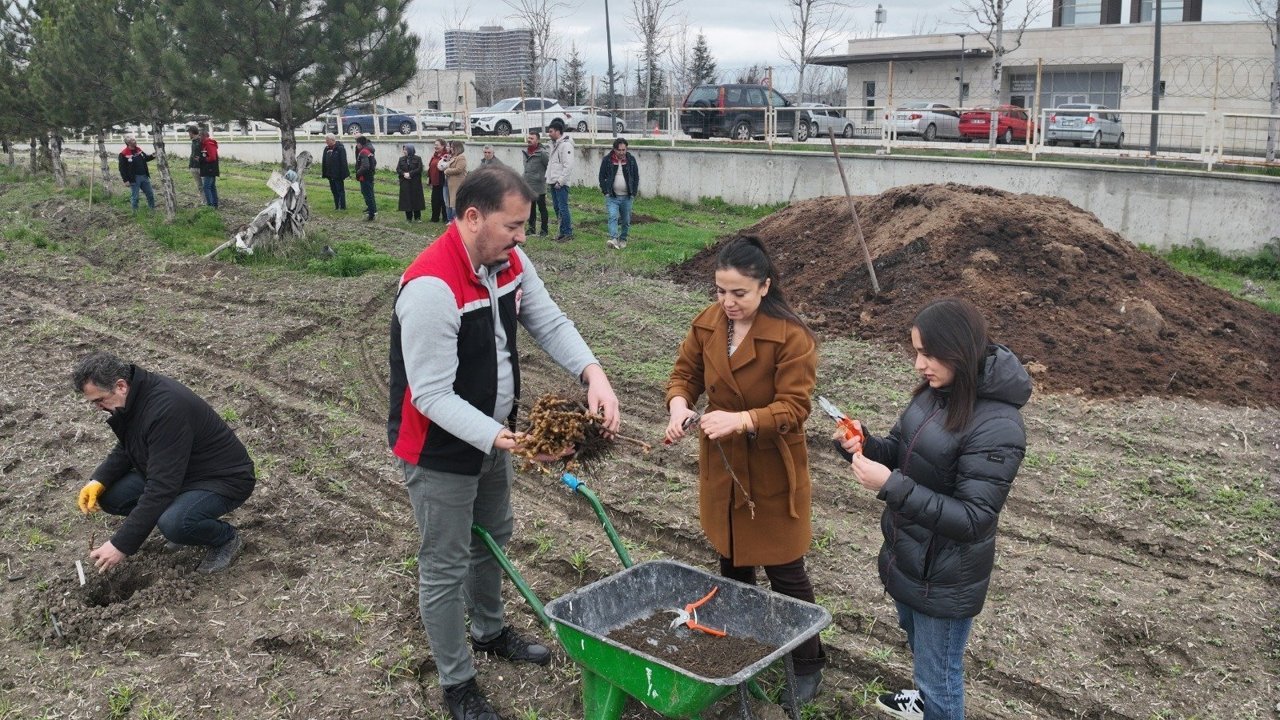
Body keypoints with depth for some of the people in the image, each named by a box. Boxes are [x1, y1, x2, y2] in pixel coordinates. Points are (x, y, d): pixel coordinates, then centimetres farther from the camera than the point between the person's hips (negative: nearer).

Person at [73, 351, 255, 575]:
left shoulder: (165, 409, -33)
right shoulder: (135, 397, -5)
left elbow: (161, 489, -32)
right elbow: (125, 448, 13)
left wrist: (122, 546, -28)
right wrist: (98, 481, -6)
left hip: (225, 478, -9)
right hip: (181, 472, 9)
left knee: (173, 523, -35)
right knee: (110, 496, -6)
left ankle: (227, 538, -4)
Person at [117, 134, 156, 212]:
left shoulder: (138, 150, 7)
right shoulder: (123, 154, -14)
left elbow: (146, 158, 24)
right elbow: (122, 168, -13)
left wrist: (153, 156, 5)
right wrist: (126, 180, -16)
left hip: (144, 177, 6)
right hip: (134, 179, -6)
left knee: (150, 194, 14)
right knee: (134, 197, 3)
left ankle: (153, 209, 28)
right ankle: (135, 212, 14)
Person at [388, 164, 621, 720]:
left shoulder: (509, 260, -7)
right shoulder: (431, 286, -32)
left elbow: (549, 323, -5)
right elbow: (431, 394, -32)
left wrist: (594, 374, -23)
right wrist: (501, 439, -40)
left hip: (492, 436, 8)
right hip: (440, 451, -8)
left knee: (492, 539, 26)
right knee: (445, 566, 8)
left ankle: (490, 632, 52)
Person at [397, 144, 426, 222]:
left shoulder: (418, 159, 1)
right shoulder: (402, 159, 11)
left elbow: (419, 169, -9)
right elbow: (398, 169, 4)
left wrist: (410, 174, -16)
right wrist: (404, 174, -15)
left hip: (415, 183, -3)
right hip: (405, 183, 3)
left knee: (416, 199, -1)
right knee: (406, 200, 0)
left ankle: (417, 218, 7)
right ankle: (409, 218, 7)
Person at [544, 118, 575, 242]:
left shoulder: (566, 145, -14)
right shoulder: (554, 144, 16)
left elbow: (568, 166, -19)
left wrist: (560, 181, -20)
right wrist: (548, 177, 13)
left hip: (561, 183, -9)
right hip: (553, 182, 9)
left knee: (563, 208, -7)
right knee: (557, 208, 12)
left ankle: (568, 233, -2)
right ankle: (563, 231, 19)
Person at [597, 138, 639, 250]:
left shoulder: (631, 159, 2)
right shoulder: (607, 160, -2)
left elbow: (636, 177, 8)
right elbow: (602, 177, 4)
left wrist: (633, 193, 1)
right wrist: (605, 191, -4)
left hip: (626, 196, 2)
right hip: (612, 196, -2)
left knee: (626, 220, 9)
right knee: (613, 217, -19)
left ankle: (623, 239, 24)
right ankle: (613, 239, -28)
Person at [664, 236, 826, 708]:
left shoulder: (792, 336, -22)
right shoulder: (708, 323, -4)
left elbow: (793, 407, -23)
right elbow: (685, 372, 4)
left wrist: (740, 420, -38)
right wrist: (679, 404, -19)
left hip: (771, 469, -5)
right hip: (721, 463, 6)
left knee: (784, 570, 6)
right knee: (731, 558, 22)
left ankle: (808, 665, 25)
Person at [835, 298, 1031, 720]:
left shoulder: (996, 427, -29)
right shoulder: (936, 391, -5)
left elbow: (971, 519, -28)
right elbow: (900, 452, 6)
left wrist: (891, 487, -34)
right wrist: (862, 445, -15)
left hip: (946, 578, -8)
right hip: (906, 555, 8)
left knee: (939, 673, 13)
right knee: (920, 650, 32)